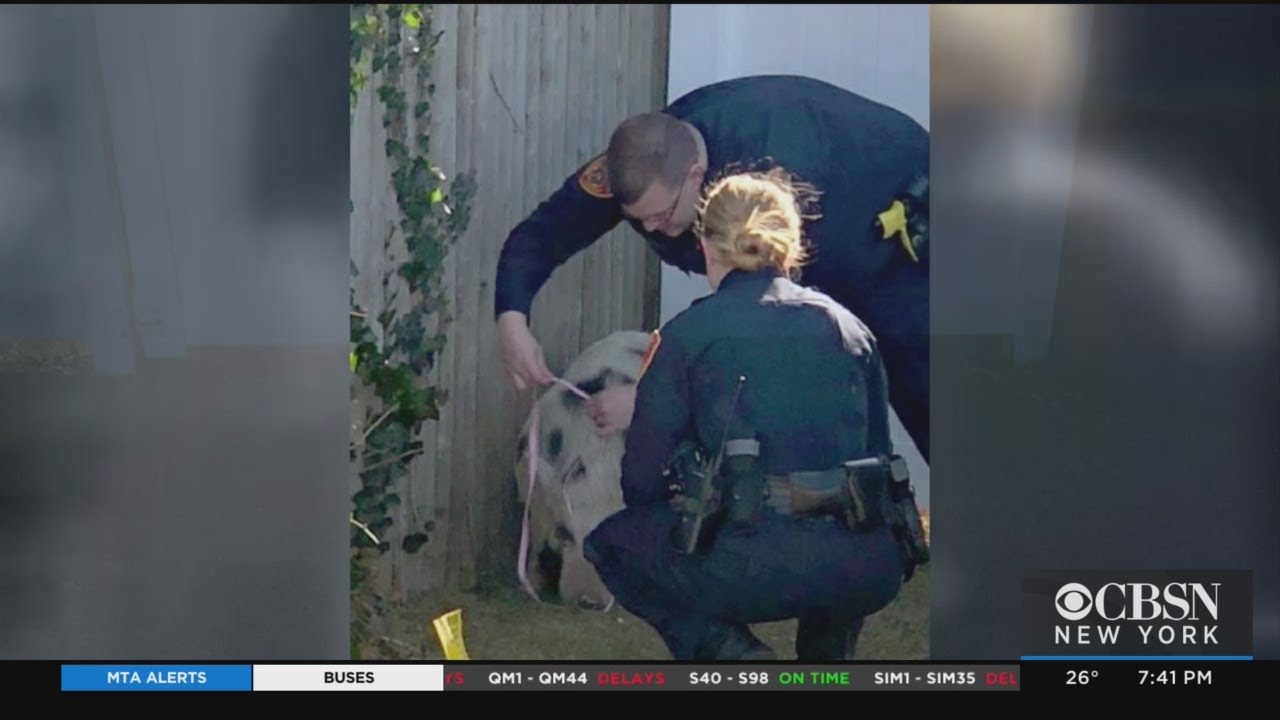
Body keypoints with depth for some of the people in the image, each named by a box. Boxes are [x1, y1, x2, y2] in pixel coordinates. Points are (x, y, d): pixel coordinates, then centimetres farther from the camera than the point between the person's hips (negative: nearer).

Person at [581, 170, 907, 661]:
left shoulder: (690, 332, 6)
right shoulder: (849, 327, 17)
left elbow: (642, 484, 8)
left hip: (756, 569, -4)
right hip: (869, 575, 5)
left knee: (610, 542, 23)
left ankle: (722, 645, 2)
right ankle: (827, 651, 20)